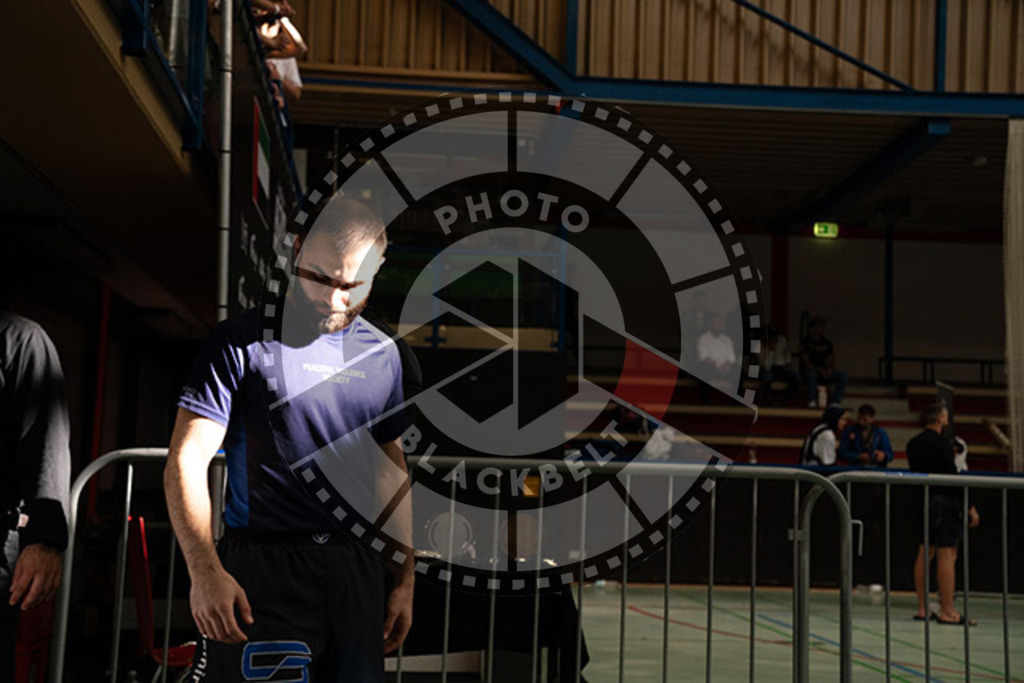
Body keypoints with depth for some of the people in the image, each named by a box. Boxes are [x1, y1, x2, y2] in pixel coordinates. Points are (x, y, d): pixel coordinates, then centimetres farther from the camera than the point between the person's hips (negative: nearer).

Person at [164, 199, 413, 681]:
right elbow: (185, 462, -8)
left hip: (356, 569, 5)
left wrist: (405, 579, 16)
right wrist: (204, 572, -20)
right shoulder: (242, 342, -4)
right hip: (264, 568, -5)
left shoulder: (381, 355, 12)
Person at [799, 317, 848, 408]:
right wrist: (820, 370, -24)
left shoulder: (827, 343, 12)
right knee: (811, 372, -40)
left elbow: (832, 361, 11)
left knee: (842, 375, -19)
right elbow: (806, 362, -11)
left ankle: (835, 402, -20)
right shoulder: (806, 342, -3)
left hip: (824, 373, 5)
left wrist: (830, 370, -13)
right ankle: (811, 401, -30)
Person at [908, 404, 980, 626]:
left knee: (924, 554, 10)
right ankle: (947, 611, -7)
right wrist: (969, 507, -12)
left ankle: (922, 609, 13)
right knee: (947, 555, -6)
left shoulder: (913, 444, 11)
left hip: (922, 501, 8)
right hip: (944, 501, -8)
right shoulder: (942, 443, -12)